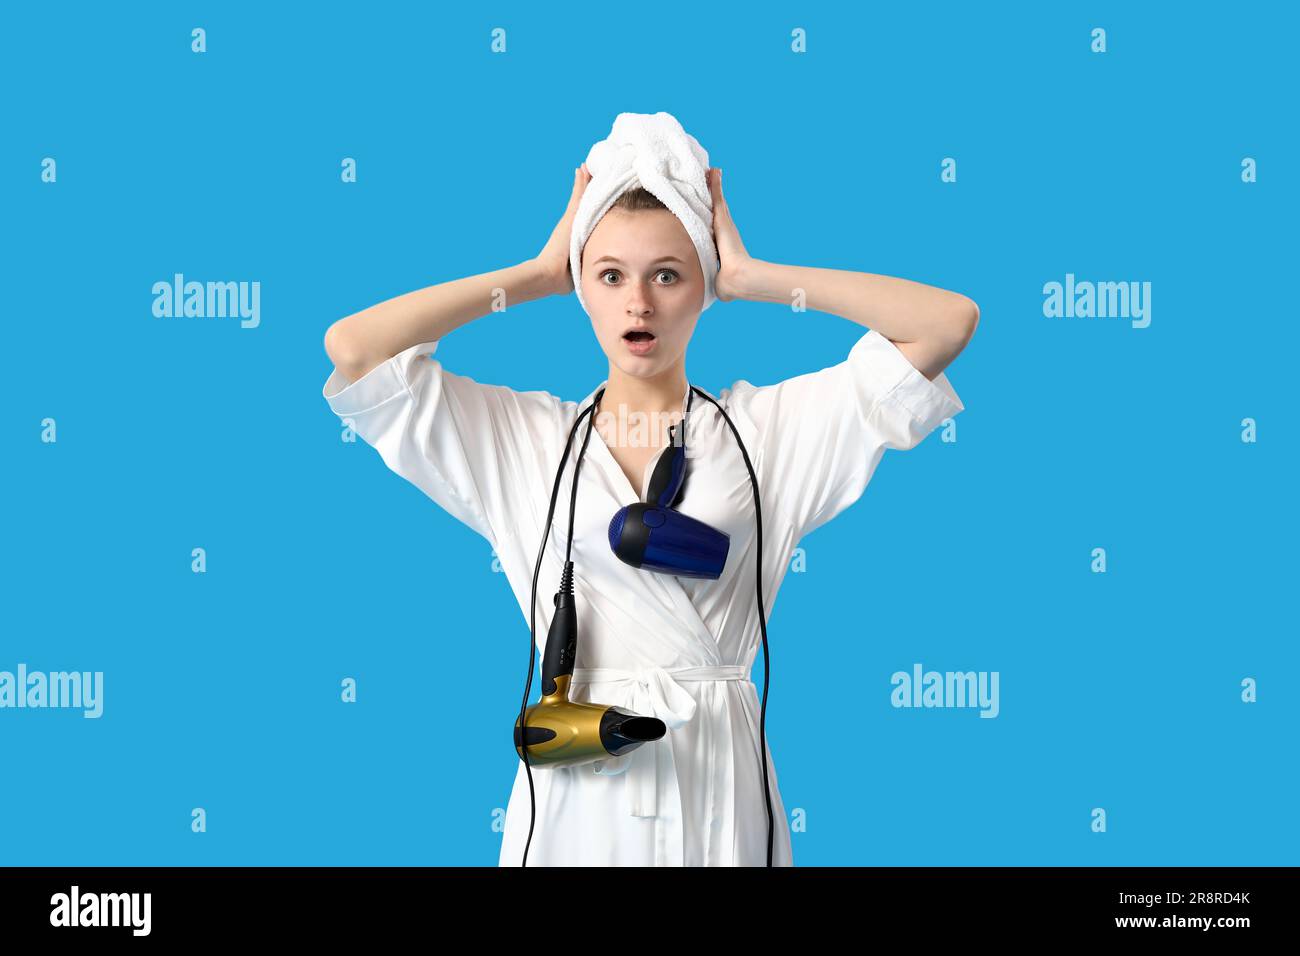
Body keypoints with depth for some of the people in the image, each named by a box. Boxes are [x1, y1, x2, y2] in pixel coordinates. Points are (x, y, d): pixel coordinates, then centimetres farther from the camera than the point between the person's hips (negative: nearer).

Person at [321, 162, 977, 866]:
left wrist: (748, 276, 2)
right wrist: (539, 275, 3)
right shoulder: (517, 436, 7)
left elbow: (949, 322, 0)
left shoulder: (773, 427, 6)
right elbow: (351, 348, -2)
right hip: (573, 793, 0)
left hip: (721, 794, 0)